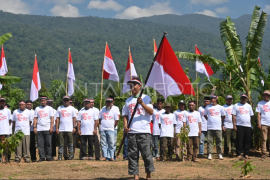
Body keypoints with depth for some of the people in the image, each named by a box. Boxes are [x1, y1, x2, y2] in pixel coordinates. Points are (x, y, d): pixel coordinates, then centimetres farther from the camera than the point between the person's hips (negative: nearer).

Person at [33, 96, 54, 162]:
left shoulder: (49, 108, 9)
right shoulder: (37, 109, 14)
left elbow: (52, 118, 3)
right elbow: (35, 119, 11)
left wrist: (51, 127, -8)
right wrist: (34, 127, 0)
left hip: (47, 129, -2)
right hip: (39, 129, 2)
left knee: (48, 143, -3)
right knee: (40, 144, 0)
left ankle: (49, 157, 3)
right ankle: (42, 157, 4)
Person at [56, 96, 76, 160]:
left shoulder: (72, 108, 10)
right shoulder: (59, 108, 12)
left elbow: (74, 118, 8)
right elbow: (57, 118, 9)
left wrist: (74, 127, -2)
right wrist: (57, 128, 1)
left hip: (69, 129, -1)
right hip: (61, 129, 1)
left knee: (70, 143, -1)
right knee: (61, 143, 1)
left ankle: (71, 155, 4)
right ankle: (60, 155, 2)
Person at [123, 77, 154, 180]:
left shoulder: (146, 98, 5)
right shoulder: (128, 101, 18)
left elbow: (151, 112, -6)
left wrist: (142, 103, -17)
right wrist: (125, 126, 4)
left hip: (144, 132, -4)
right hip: (131, 132, 4)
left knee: (146, 154, -5)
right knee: (132, 155, 1)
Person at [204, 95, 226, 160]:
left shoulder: (220, 107, 6)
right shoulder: (207, 107, 8)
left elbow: (223, 116, 16)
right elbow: (205, 115, 18)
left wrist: (220, 122, 14)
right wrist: (209, 120, 12)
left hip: (218, 127, 0)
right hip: (210, 127, 0)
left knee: (219, 141, 2)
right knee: (209, 141, -1)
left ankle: (220, 154, 9)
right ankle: (209, 154, 2)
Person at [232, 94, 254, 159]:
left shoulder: (249, 106, 18)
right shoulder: (236, 106, 5)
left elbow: (251, 116, 19)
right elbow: (233, 116, 0)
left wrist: (251, 125, 12)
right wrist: (234, 125, -9)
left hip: (248, 126, 4)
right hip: (239, 126, -4)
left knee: (247, 140, 2)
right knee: (239, 140, -6)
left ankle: (246, 154, 9)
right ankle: (239, 154, -2)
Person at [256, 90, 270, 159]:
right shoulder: (260, 103, 7)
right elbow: (258, 114, 3)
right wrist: (259, 123, -5)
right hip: (264, 124, -2)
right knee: (264, 139, -3)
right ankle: (263, 153, -2)